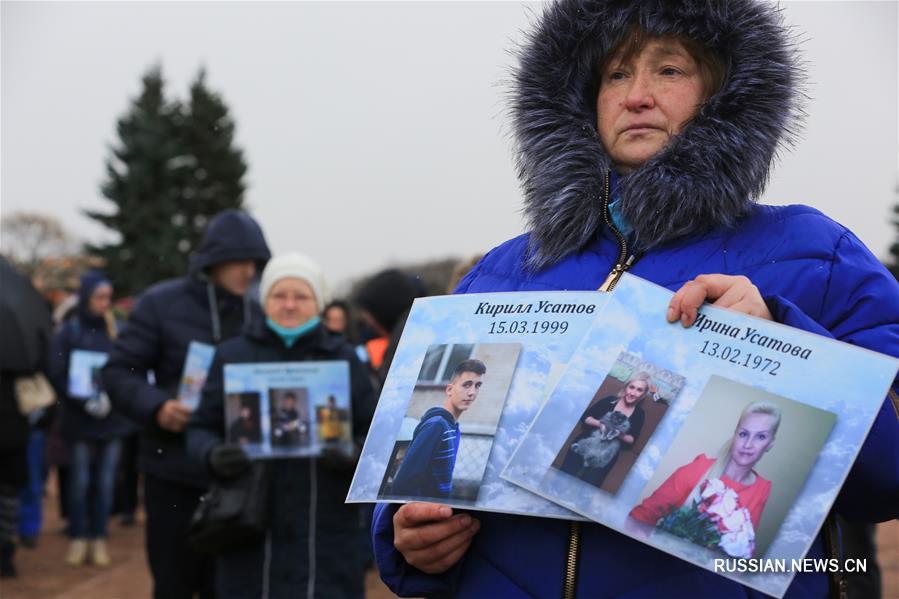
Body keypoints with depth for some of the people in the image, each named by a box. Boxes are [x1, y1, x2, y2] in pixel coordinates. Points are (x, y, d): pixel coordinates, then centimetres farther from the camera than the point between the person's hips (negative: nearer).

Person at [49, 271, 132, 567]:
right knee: (80, 481, 3)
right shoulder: (69, 331, -2)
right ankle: (78, 538, 13)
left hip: (113, 418, 2)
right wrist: (85, 401, -15)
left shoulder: (118, 330, 4)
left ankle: (99, 539, 13)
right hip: (80, 420, -2)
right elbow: (57, 375, -6)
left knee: (105, 481, 5)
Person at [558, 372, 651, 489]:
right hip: (585, 445, -1)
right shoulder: (610, 400, -4)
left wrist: (620, 435, -16)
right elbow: (585, 417, -3)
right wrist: (599, 424, -20)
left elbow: (632, 440, 4)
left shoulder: (639, 414, 1)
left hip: (605, 457, 1)